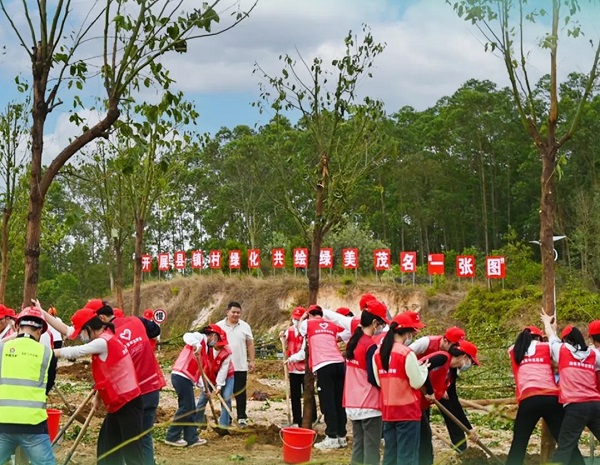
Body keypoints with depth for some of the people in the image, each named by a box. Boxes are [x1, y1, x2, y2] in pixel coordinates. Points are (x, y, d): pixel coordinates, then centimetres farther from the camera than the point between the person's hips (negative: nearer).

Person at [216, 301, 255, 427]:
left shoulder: (245, 326, 3)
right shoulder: (219, 326, 1)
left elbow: (250, 344, 6)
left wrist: (251, 361, 1)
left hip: (240, 367, 0)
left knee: (240, 393, 3)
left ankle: (242, 418, 11)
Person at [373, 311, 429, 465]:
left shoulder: (378, 353, 3)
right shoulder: (407, 353, -17)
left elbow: (379, 381, 9)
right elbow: (417, 383, -13)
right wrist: (423, 368, 3)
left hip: (387, 410, 6)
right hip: (407, 410, -6)